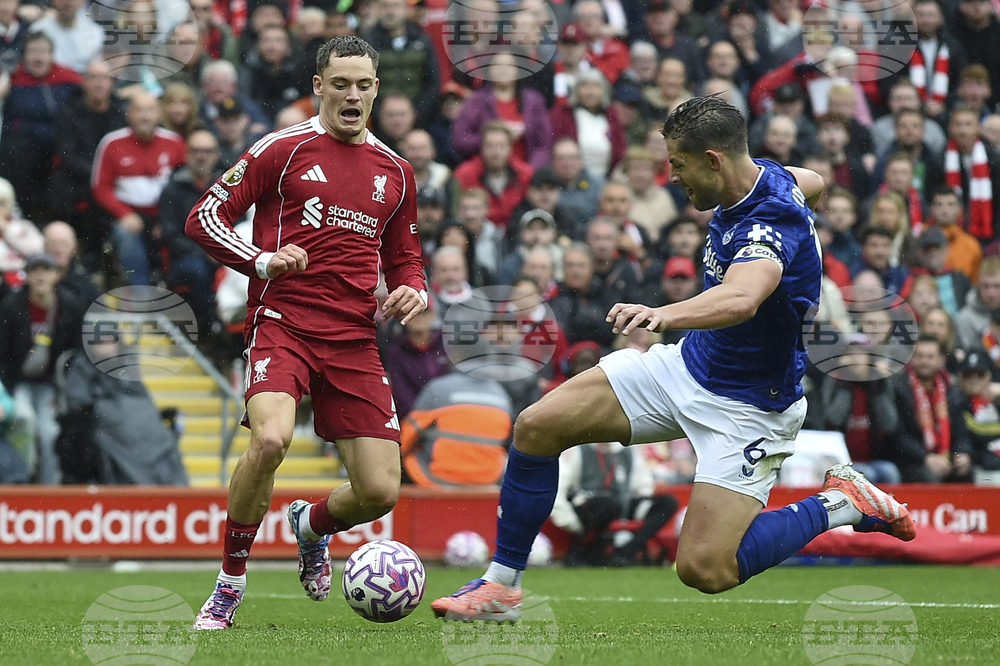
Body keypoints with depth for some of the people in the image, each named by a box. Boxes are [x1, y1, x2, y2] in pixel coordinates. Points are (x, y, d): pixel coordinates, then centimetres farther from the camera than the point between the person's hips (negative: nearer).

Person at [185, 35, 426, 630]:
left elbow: (405, 259, 27)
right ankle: (230, 584, -11)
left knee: (380, 492, -5)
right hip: (282, 323, -4)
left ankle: (312, 526, 33)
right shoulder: (283, 150, 2)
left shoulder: (396, 172, 16)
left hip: (355, 340, 4)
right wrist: (263, 262, -13)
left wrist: (413, 293, 4)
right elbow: (204, 218, 2)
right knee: (271, 439, -32)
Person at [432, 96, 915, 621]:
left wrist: (665, 315, -69)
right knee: (538, 426, -4)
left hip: (749, 406, -9)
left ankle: (838, 505, 3)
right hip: (688, 366, 9)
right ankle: (501, 585, 8)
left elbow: (741, 299, -52)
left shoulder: (770, 223, -30)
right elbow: (812, 183, 22)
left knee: (704, 570, -17)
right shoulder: (763, 177, -3)